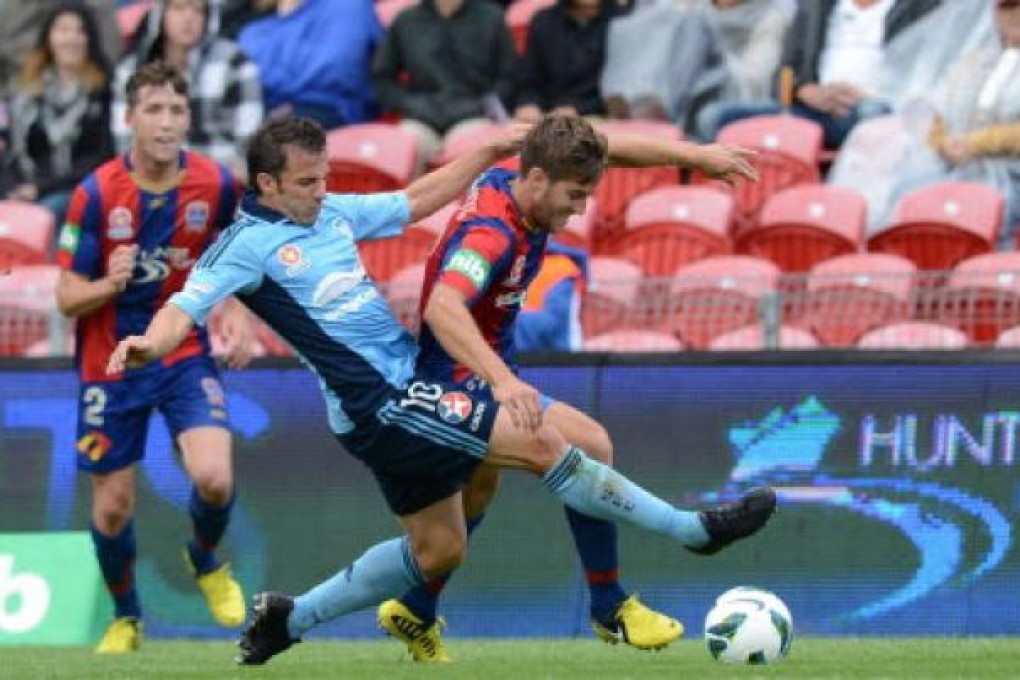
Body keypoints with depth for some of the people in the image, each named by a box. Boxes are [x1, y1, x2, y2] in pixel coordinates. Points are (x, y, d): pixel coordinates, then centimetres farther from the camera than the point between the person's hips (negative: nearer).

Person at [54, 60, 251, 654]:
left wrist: (237, 315, -7)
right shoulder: (96, 193, -15)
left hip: (187, 354, 1)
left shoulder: (216, 184, -9)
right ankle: (126, 618, 32)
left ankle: (206, 560, 15)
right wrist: (108, 284, -32)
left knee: (214, 477, -20)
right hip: (111, 365, 0)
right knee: (112, 506, 4)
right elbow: (68, 297, -11)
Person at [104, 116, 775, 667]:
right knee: (540, 442, -14)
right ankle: (692, 527, -6)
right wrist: (148, 344, -42)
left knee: (438, 551, 18)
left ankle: (289, 618, 27)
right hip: (379, 398, -10)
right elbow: (186, 307, -21)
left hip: (405, 384, 10)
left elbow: (415, 200, 23)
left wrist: (487, 154, 19)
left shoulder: (332, 214, 12)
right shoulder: (248, 244, -10)